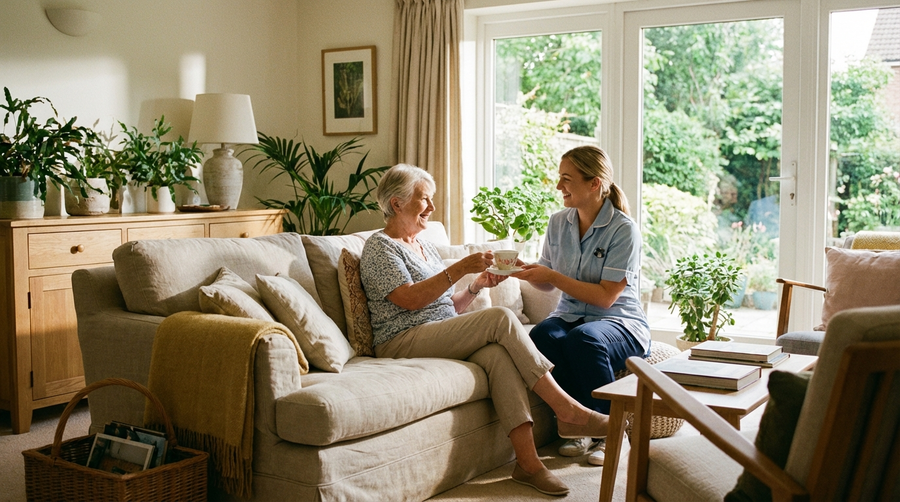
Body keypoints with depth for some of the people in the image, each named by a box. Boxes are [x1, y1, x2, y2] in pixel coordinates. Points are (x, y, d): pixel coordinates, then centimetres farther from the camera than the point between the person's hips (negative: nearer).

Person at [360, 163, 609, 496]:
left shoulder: (424, 246, 24)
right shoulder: (379, 247, 0)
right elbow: (410, 299, -16)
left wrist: (477, 285, 5)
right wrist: (460, 269, -17)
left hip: (443, 338, 7)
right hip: (403, 343, -7)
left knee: (497, 353, -28)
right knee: (502, 319, -24)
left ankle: (527, 462, -37)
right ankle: (566, 410, -21)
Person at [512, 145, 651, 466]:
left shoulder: (624, 229, -12)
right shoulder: (558, 223, 6)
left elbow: (606, 297, -17)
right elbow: (548, 284, 14)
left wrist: (552, 276, -20)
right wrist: (527, 271, -7)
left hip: (620, 322, -5)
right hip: (570, 316, 5)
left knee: (583, 338, -38)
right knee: (542, 335, -30)